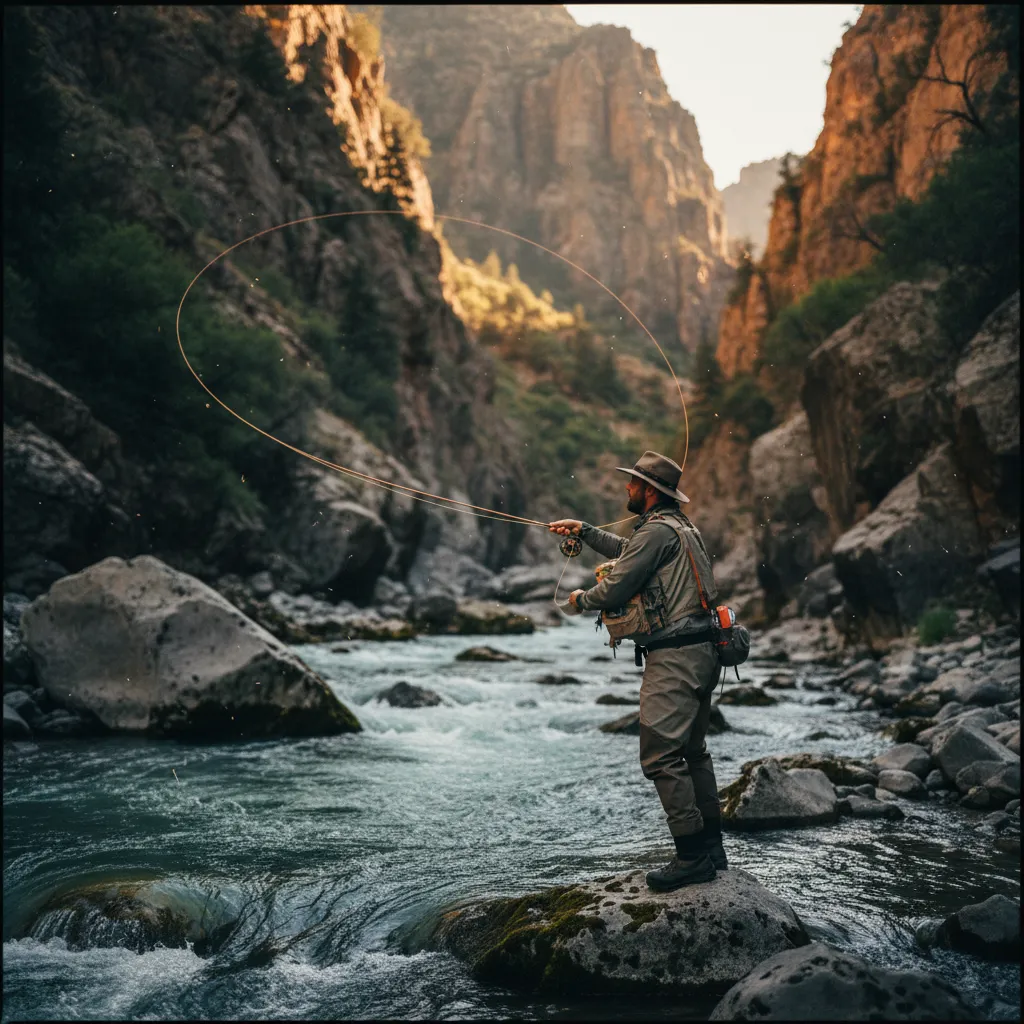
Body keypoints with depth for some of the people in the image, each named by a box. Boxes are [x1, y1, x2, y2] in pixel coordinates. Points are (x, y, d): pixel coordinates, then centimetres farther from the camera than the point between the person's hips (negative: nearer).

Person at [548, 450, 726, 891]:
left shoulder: (657, 530, -14)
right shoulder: (680, 526, 18)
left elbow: (614, 590, -13)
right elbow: (628, 551, 35)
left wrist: (581, 599, 6)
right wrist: (584, 531, 33)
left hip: (673, 657, -11)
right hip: (700, 654, 11)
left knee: (660, 756, -8)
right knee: (692, 751, 17)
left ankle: (692, 856, -5)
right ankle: (712, 848, 23)